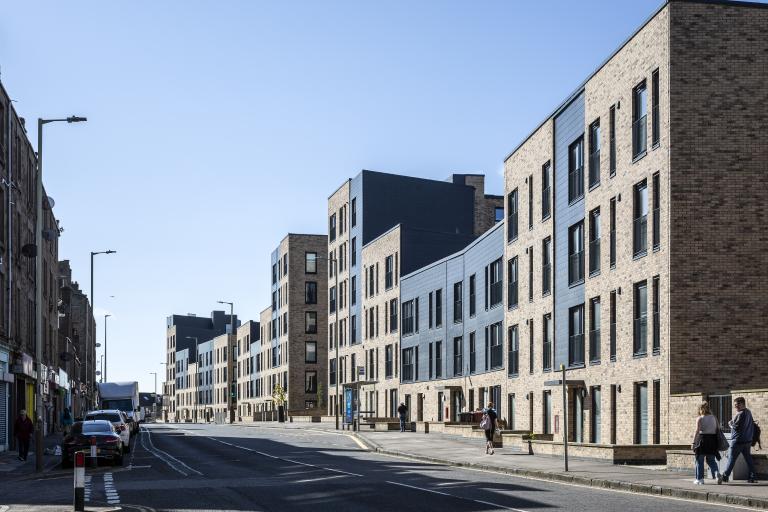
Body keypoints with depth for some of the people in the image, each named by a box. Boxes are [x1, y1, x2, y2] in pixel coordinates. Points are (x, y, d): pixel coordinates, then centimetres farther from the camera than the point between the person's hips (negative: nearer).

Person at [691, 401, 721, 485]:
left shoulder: (700, 418, -5)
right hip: (712, 440, 4)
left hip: (702, 439, -4)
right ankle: (717, 473, -12)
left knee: (699, 460, 7)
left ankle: (699, 479, 9)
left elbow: (697, 431, -12)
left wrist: (694, 443, -11)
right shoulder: (714, 418, 8)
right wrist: (716, 443, 15)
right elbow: (717, 430, 7)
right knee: (711, 460, 13)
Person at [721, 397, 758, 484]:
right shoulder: (749, 412, 11)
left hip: (738, 440, -8)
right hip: (748, 440, 8)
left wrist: (730, 423, -1)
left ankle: (725, 476, 4)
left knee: (731, 459, -1)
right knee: (748, 459, 9)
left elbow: (736, 426, -18)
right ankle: (753, 477, 4)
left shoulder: (740, 414, -17)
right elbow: (752, 425, 19)